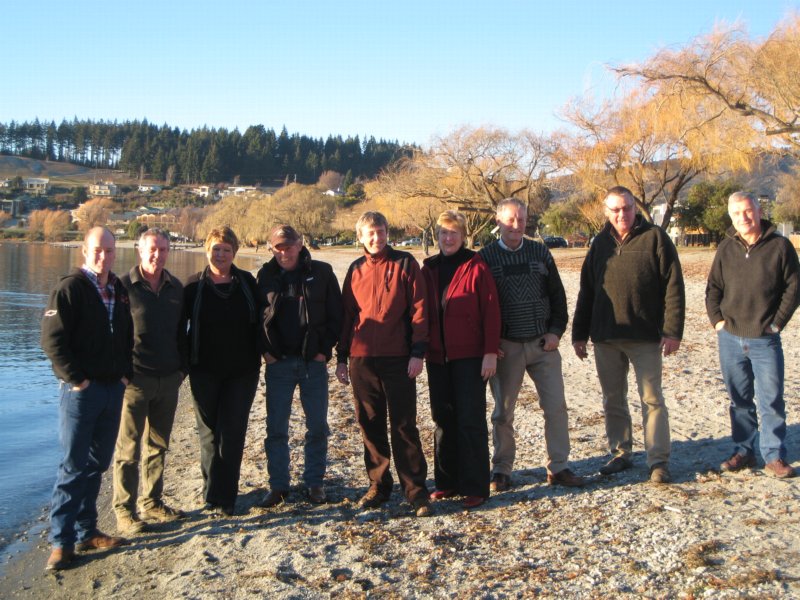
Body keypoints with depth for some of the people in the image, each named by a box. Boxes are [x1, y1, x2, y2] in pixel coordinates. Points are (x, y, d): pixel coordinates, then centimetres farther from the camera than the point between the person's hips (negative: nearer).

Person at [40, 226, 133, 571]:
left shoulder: (120, 291, 10)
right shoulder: (70, 288, -9)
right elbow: (52, 340, -13)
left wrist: (125, 373, 6)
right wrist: (76, 379, -14)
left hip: (114, 388, 6)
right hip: (82, 390, -6)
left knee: (97, 465, 12)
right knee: (73, 466, -3)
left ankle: (86, 532, 23)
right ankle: (61, 542, 5)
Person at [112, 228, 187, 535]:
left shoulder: (175, 287, 9)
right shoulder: (123, 286, -7)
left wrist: (183, 367, 11)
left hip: (168, 380, 5)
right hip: (134, 380, -5)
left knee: (158, 445, 13)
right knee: (129, 447, 1)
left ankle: (152, 502, 25)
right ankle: (124, 510, 10)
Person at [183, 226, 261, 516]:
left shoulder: (247, 282, 3)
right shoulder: (195, 285, 0)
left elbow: (259, 320, 10)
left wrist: (260, 352, 4)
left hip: (242, 371, 0)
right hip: (205, 372, 0)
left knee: (233, 433, -2)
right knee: (210, 432, 7)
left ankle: (223, 496, 4)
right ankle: (214, 492, 18)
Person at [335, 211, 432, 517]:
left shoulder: (405, 263, 0)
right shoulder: (356, 270, 11)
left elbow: (419, 309, -3)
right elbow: (346, 315, 15)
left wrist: (417, 352, -10)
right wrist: (341, 357, 12)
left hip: (398, 360, -4)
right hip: (361, 360, 4)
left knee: (404, 426, -1)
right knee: (370, 425, 10)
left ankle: (416, 490, 6)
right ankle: (379, 485, 22)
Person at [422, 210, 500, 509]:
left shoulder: (476, 266, -5)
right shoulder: (429, 269, 9)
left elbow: (491, 311, -8)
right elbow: (422, 310, 13)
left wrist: (490, 352, -13)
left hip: (469, 356, -5)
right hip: (437, 357, 5)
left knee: (471, 420, -2)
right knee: (443, 419, 10)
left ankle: (475, 487, 6)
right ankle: (447, 481, 21)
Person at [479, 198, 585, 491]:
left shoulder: (541, 253, 6)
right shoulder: (485, 257, -1)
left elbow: (557, 295, 10)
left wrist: (556, 331, 0)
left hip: (543, 344, 2)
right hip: (506, 347, -2)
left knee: (556, 406, 3)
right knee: (503, 412, 6)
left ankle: (558, 467, 16)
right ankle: (502, 470, 18)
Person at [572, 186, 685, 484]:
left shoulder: (655, 238, -3)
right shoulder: (601, 243, 11)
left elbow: (673, 286, -6)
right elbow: (586, 291, 14)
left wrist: (672, 330, -13)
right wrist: (579, 333, 11)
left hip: (645, 337, -4)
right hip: (605, 338, 5)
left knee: (652, 399, 1)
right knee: (613, 400, 11)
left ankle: (658, 461, 7)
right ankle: (620, 453, 24)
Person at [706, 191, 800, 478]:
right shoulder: (726, 248, 7)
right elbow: (713, 288, 12)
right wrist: (717, 320, 0)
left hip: (765, 340, -3)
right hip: (730, 338, 3)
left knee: (771, 400, 0)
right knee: (739, 400, 11)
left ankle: (774, 456, 10)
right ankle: (743, 451, 20)